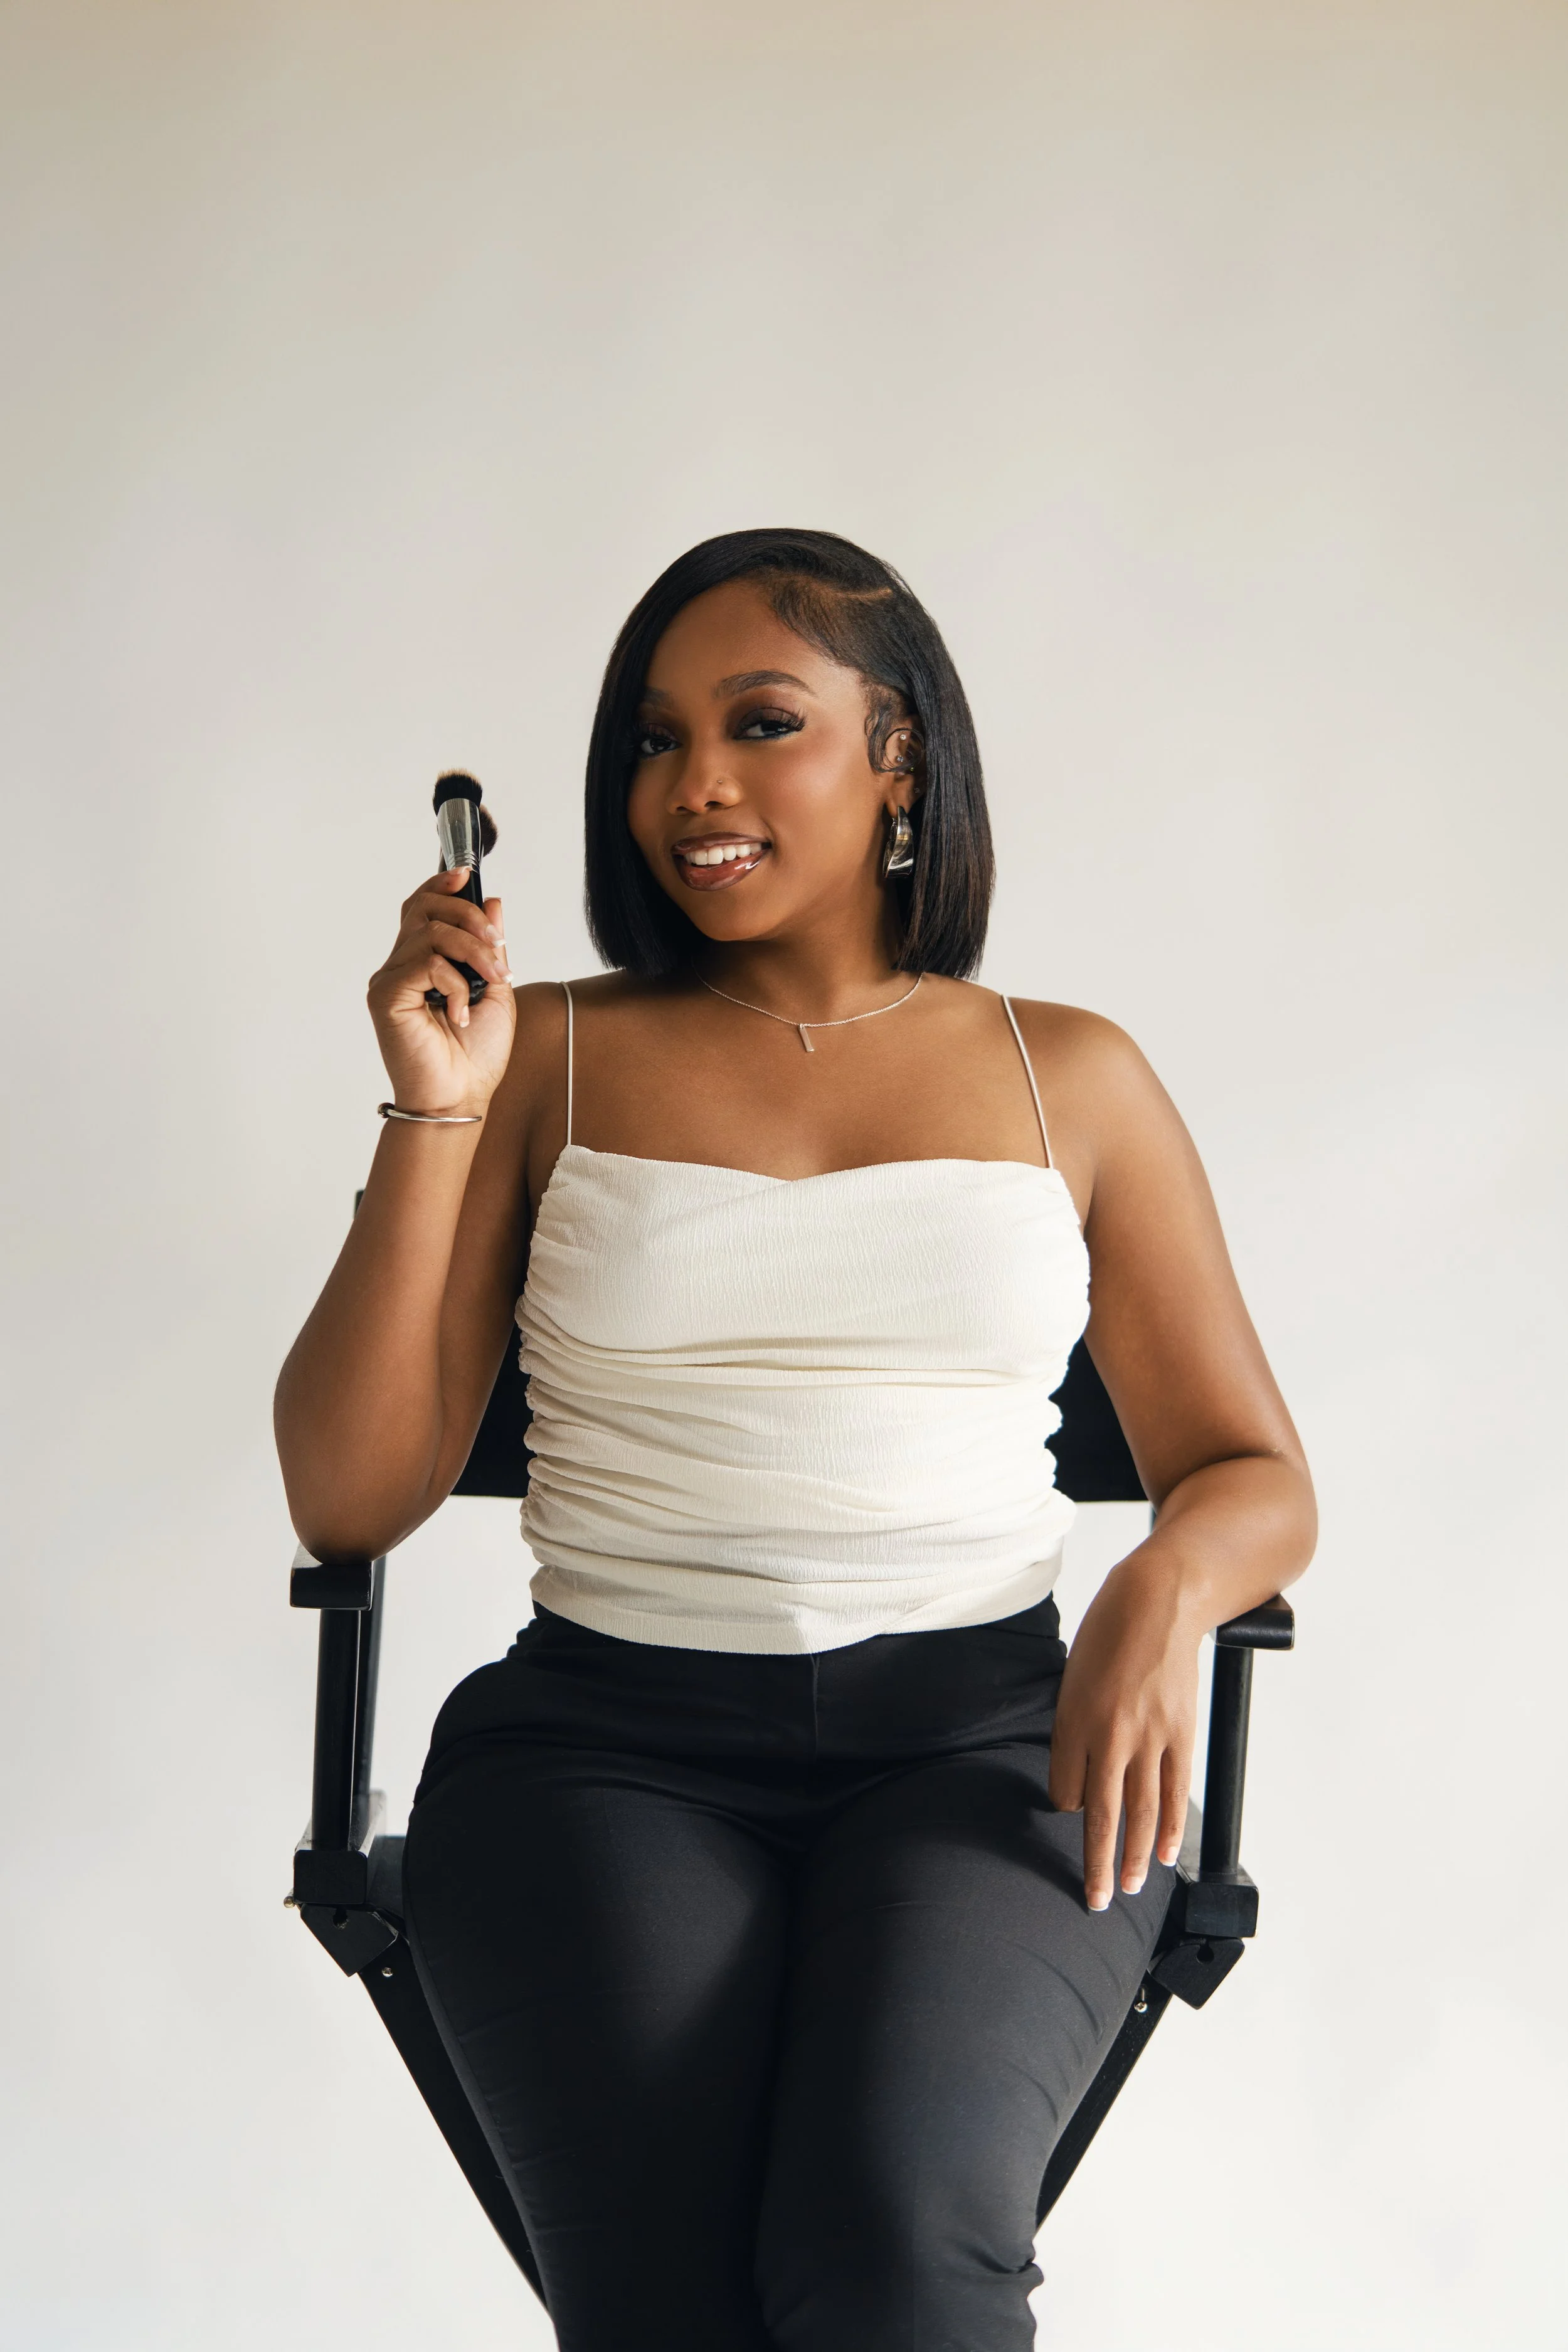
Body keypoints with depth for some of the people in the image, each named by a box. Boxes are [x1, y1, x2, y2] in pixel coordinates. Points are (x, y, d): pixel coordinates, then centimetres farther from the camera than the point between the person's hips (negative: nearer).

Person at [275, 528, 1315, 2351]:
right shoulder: (550, 1057, 11)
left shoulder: (1071, 1077, 13)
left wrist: (1164, 1588, -9)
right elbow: (348, 1499, 5)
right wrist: (434, 1116, -4)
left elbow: (1256, 1479, 15)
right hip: (605, 1740, 0)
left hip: (978, 1736, 0)